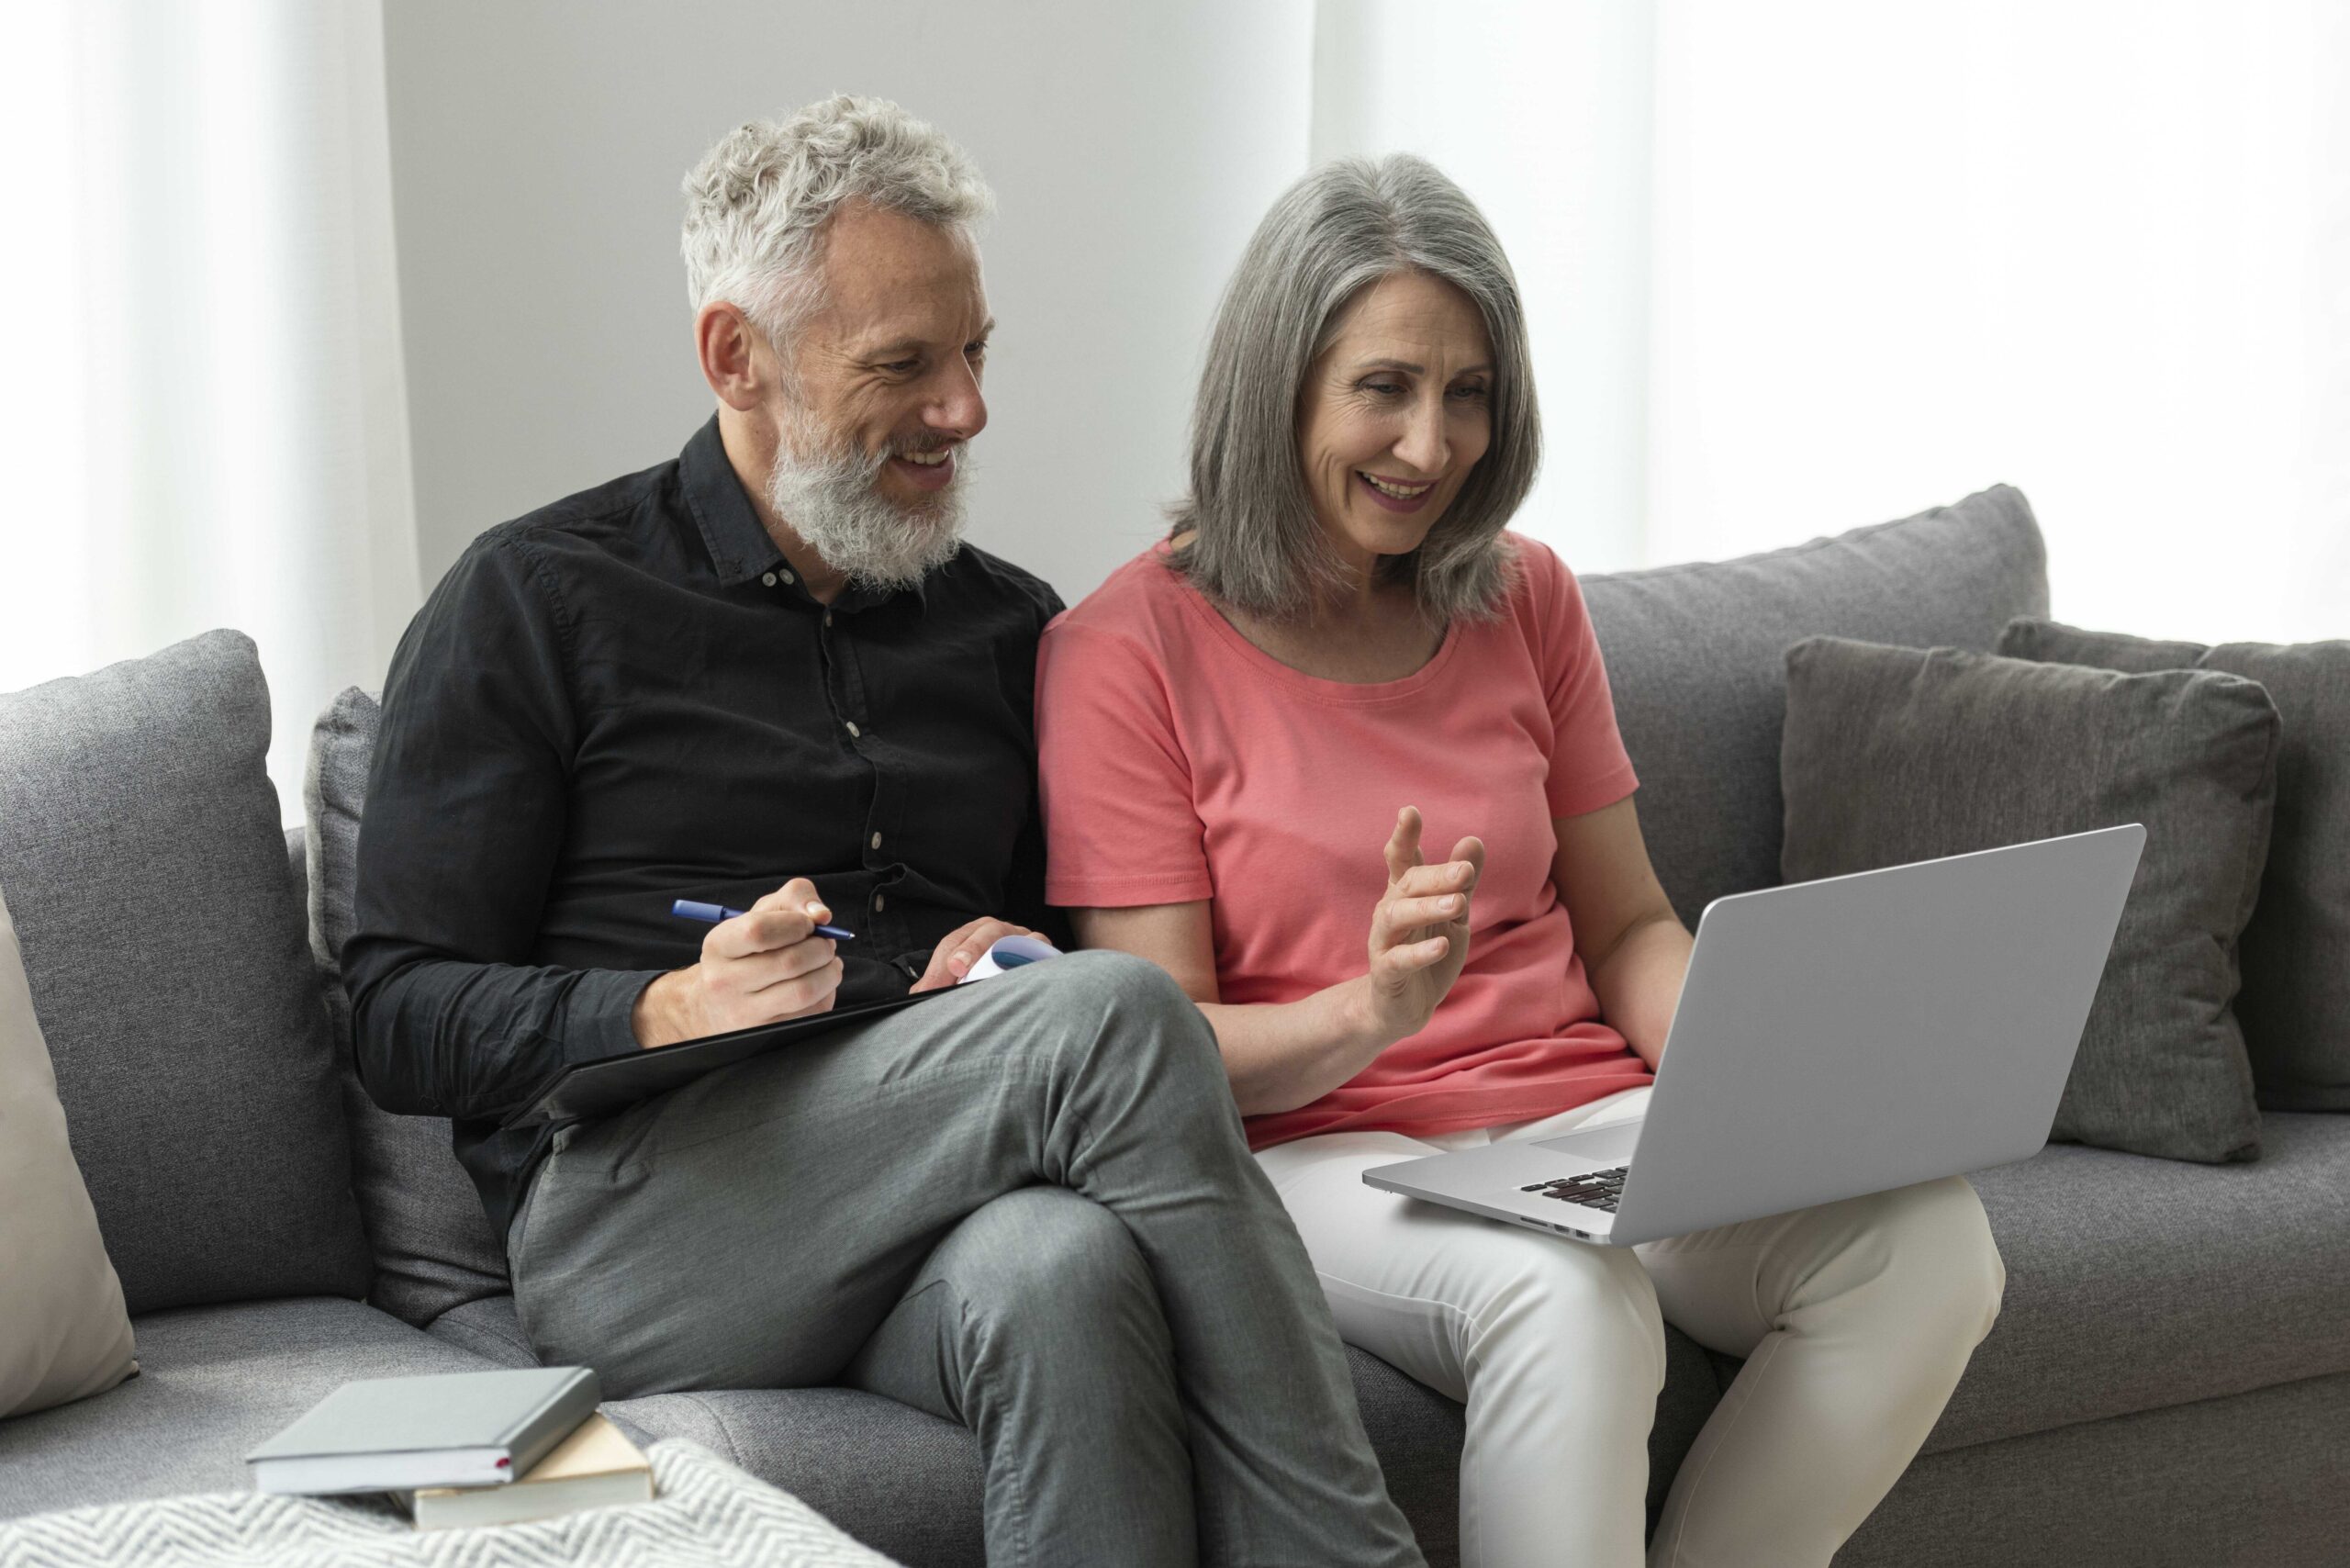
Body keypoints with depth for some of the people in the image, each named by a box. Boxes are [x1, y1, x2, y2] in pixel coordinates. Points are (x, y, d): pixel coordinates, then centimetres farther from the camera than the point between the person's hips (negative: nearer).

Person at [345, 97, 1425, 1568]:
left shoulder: (1007, 623, 22)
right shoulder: (536, 602, 8)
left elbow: (1075, 947, 24)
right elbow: (403, 1019, 2)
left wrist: (1022, 965, -1)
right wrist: (673, 1009, -17)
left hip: (931, 1221, 4)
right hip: (637, 1213, -3)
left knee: (1065, 1270, -37)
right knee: (1116, 1015, -30)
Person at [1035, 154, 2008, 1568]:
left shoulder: (1526, 601, 12)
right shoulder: (1126, 653, -4)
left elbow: (1627, 928, 16)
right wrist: (1374, 1011, -26)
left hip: (1582, 1120, 5)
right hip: (1321, 1149, -5)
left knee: (1927, 1236, -22)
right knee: (1566, 1298, -38)